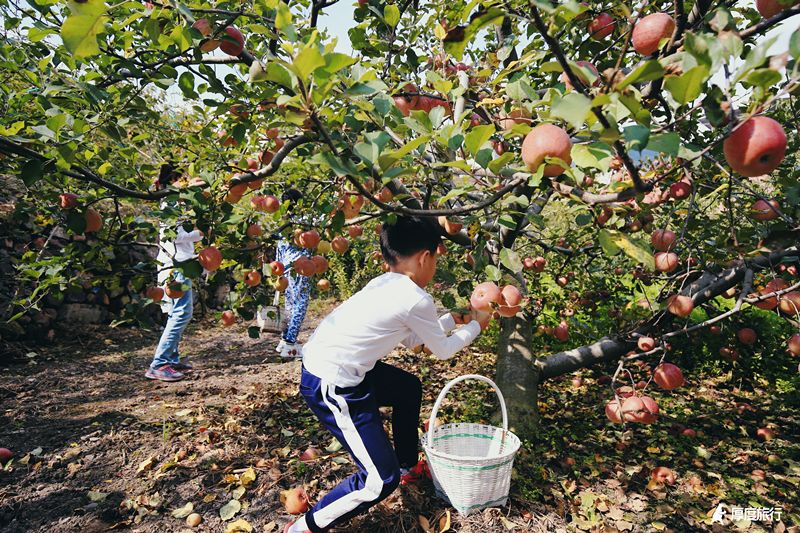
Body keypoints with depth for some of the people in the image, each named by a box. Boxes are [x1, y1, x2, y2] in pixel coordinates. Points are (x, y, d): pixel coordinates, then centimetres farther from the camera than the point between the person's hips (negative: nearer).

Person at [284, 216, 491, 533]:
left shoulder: (385, 284, 9)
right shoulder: (417, 300, -16)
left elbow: (412, 338, 21)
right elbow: (443, 350, 1)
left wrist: (452, 319, 28)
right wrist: (474, 326, 18)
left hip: (325, 365, 10)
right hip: (332, 387, -10)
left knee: (409, 388, 27)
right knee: (382, 480, -4)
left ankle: (409, 467, 45)